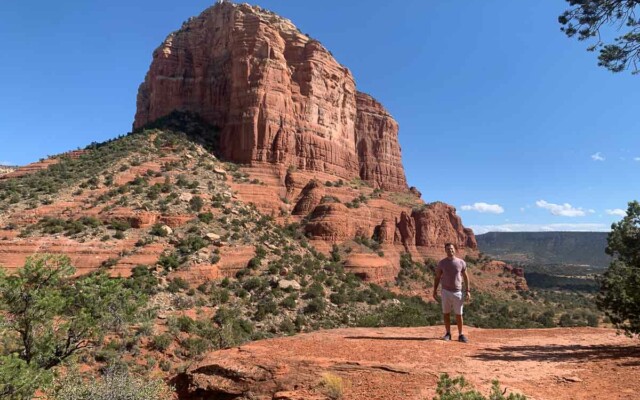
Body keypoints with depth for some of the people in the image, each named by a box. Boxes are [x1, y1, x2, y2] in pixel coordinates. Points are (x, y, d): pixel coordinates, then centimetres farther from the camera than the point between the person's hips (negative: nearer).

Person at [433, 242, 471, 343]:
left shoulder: (461, 262, -1)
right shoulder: (442, 263, -1)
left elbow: (465, 276, 7)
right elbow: (437, 277, 4)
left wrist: (468, 290, 1)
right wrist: (435, 291, 1)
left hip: (458, 292, 0)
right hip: (446, 292, 1)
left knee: (459, 314, 3)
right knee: (446, 313, 6)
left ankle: (460, 335, 15)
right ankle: (448, 333, 18)